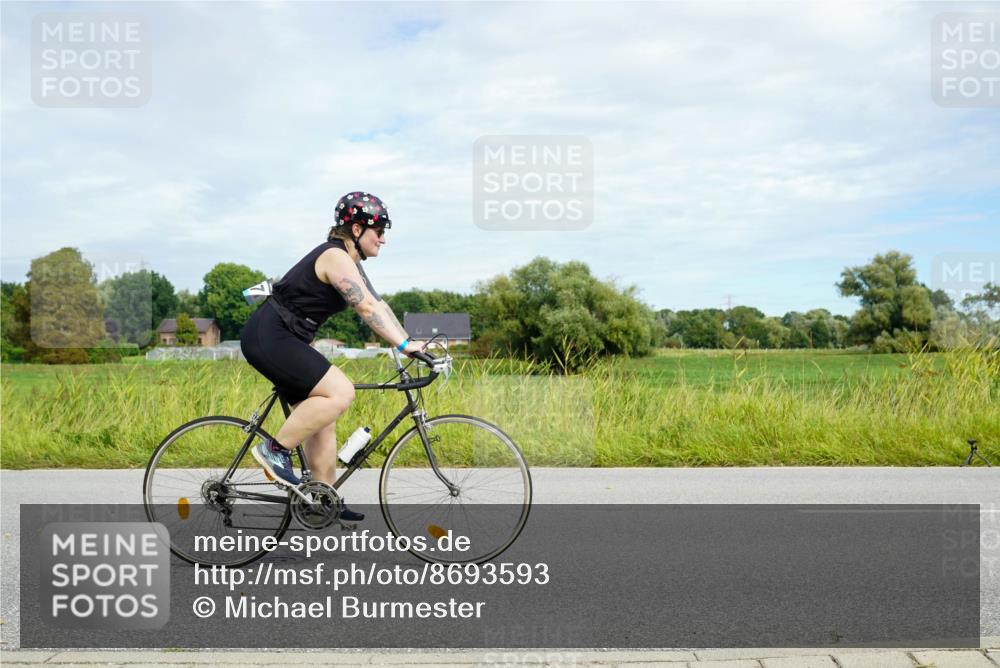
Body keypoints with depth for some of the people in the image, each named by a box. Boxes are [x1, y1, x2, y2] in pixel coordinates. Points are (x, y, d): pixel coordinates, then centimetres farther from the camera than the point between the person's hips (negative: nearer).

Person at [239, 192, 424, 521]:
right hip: (268, 337, -11)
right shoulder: (336, 257, -16)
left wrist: (409, 343, 1)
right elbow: (367, 309, -25)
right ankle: (274, 449, -9)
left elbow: (378, 304, 11)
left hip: (282, 340, 11)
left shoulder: (350, 262, 15)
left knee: (323, 415, 10)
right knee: (340, 392, -22)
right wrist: (404, 345, -29)